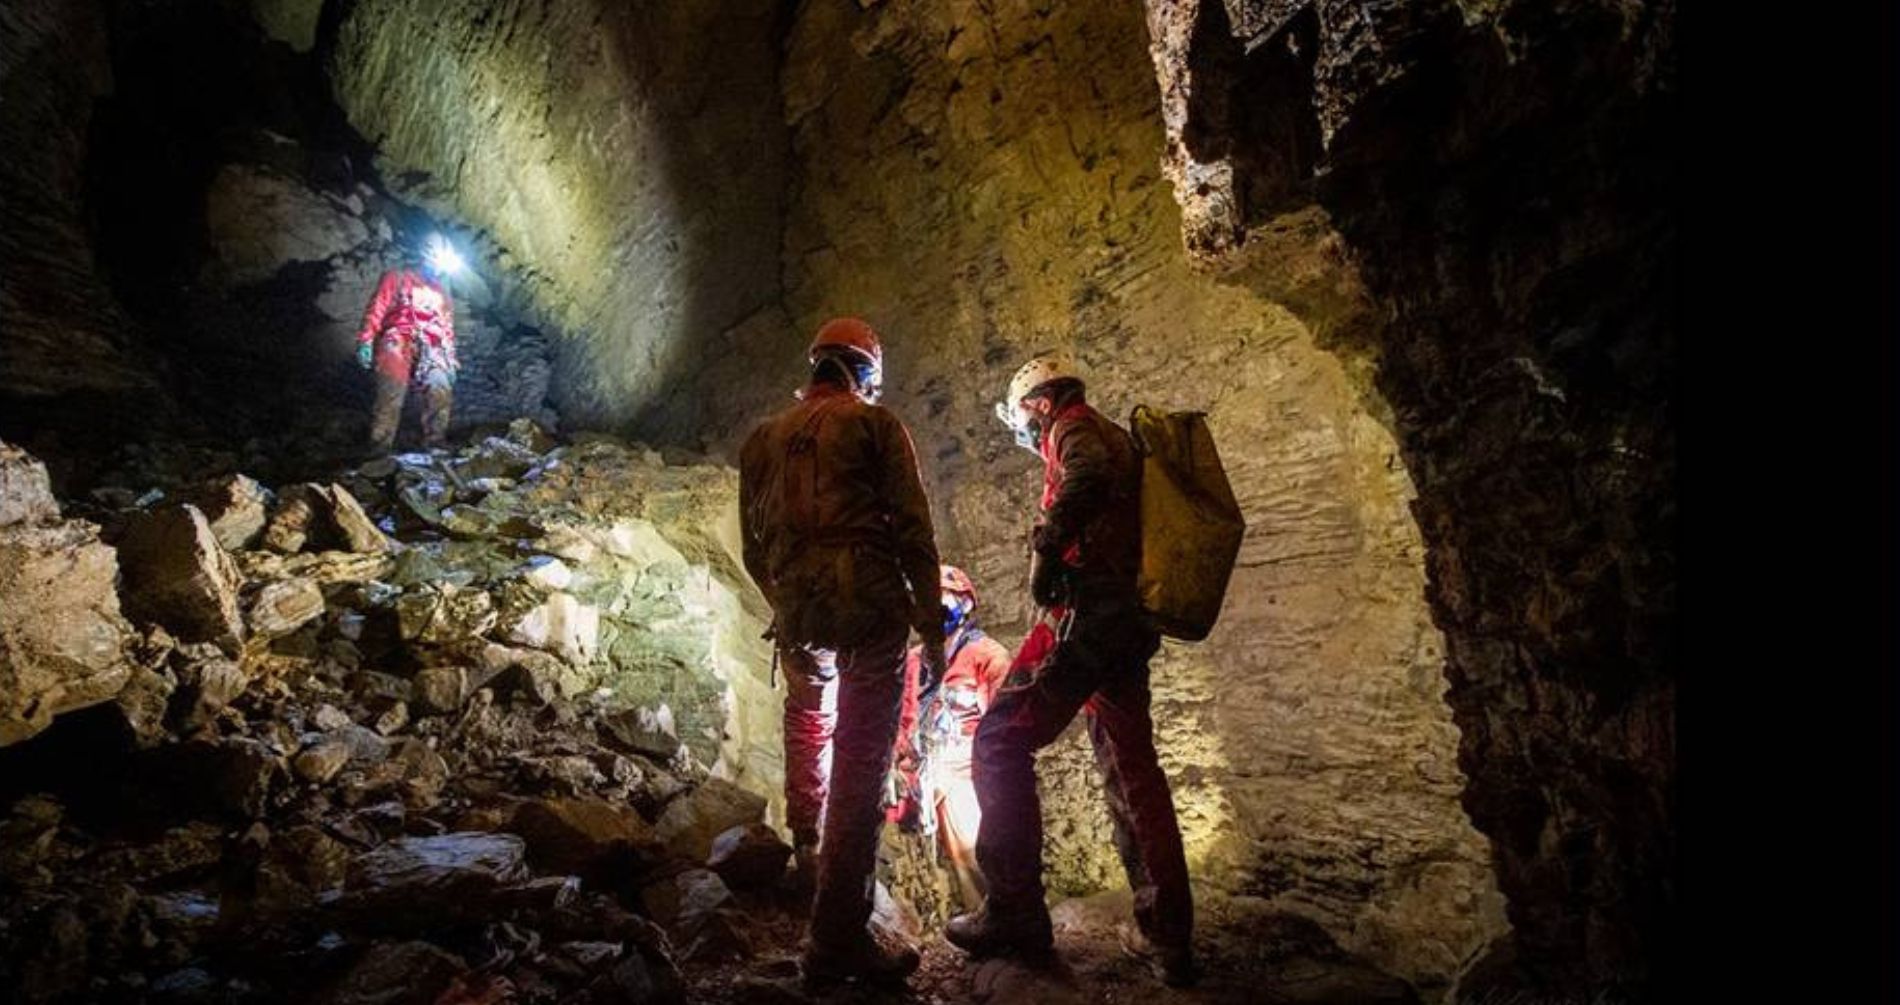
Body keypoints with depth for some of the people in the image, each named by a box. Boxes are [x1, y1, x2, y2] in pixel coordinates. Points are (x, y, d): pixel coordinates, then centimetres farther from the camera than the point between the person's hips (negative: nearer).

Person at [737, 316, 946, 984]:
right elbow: (914, 532, -5)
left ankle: (807, 842, 41)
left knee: (808, 709, 34)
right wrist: (932, 630, -2)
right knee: (860, 760, -1)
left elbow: (753, 551, 20)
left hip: (797, 611, 5)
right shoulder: (875, 424, 4)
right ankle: (838, 937, 3)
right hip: (870, 604, -4)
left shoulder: (763, 439, 17)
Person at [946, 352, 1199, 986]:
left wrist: (1046, 547, -21)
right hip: (1132, 623, 9)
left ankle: (1015, 912, -3)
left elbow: (1088, 477, -26)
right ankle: (1166, 934, 17)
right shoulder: (1118, 440, 26)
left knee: (1001, 742, -4)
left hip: (1086, 615, -9)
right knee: (1133, 773, 13)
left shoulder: (1075, 427, -1)